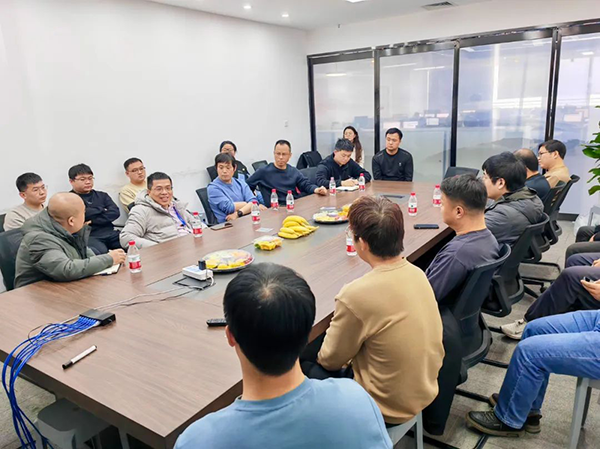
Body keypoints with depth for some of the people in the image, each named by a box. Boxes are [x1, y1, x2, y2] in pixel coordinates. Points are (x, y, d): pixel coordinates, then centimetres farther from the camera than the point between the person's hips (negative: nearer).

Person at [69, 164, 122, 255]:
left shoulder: (102, 195, 22)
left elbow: (115, 212, 6)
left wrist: (92, 220, -7)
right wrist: (101, 210, 4)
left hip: (110, 233, 5)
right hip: (88, 236, -4)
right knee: (100, 252, -39)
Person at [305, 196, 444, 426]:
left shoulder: (356, 295, -31)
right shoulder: (417, 273, -10)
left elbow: (330, 360, -14)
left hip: (389, 407, -6)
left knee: (304, 371, 12)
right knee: (320, 365, 21)